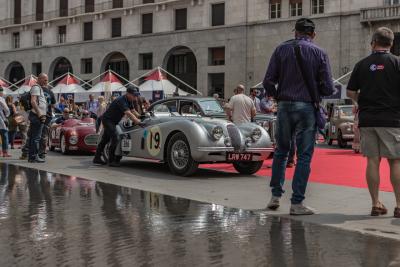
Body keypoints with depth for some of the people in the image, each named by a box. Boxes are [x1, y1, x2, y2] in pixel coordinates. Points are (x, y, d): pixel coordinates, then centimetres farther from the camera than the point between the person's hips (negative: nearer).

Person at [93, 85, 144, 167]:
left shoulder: (129, 101, 1)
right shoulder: (121, 101, -28)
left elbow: (133, 111, 6)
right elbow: (128, 113, -38)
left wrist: (137, 120, -5)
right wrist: (138, 122, -44)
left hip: (112, 121, 10)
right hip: (107, 119, -10)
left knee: (105, 139, 14)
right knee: (115, 138, -18)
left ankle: (97, 158, 22)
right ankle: (111, 160, -14)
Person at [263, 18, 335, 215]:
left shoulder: (282, 49, 3)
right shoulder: (319, 53, 0)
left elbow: (268, 82, -1)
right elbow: (328, 88, -4)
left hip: (284, 106, 2)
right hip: (307, 108, -2)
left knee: (281, 151, 17)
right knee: (304, 156, 3)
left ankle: (276, 196, 17)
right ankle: (297, 203, 2)